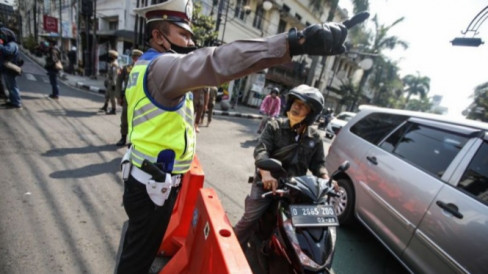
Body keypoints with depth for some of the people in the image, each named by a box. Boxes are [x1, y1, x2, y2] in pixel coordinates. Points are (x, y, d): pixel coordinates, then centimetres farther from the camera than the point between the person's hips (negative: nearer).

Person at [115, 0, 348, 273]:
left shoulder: (147, 65, 12)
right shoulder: (161, 66, -24)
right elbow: (216, 62, -42)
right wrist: (296, 41, -48)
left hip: (146, 177, 10)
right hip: (154, 185, -10)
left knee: (139, 247, 31)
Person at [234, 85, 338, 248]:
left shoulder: (315, 137, 7)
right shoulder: (275, 126, -3)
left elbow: (318, 163, 9)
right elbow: (261, 150, -15)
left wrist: (326, 179, -13)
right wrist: (266, 173, -34)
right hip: (268, 181, -3)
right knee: (249, 219, -9)